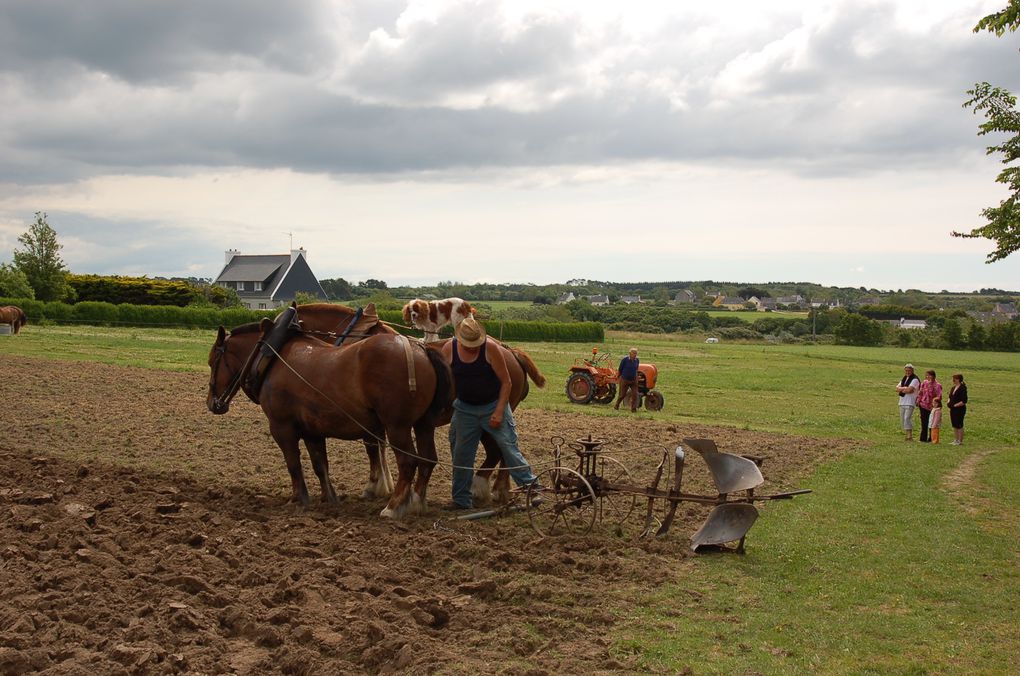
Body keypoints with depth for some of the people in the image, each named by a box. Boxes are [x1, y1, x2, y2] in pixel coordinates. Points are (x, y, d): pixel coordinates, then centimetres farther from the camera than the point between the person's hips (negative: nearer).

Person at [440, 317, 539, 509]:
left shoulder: (491, 348, -17)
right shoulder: (449, 349, -9)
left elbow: (506, 382, -11)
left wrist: (499, 412, -15)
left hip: (493, 405, -3)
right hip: (465, 408, 3)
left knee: (509, 448, -7)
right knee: (460, 454, 8)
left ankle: (531, 487, 3)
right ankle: (461, 499, 20)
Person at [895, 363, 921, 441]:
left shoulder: (915, 380, -5)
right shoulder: (903, 379, 19)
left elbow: (909, 390, -18)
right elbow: (897, 388, 8)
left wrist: (901, 389, -4)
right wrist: (905, 388, -7)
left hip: (910, 402, -8)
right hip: (902, 402, 8)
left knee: (907, 418, -17)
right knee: (902, 419, 8)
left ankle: (910, 436, -18)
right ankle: (907, 434, 15)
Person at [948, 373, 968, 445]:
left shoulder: (962, 389, -14)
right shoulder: (953, 388, 11)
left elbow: (964, 401, -19)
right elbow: (950, 397, 23)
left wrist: (955, 405, -19)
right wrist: (949, 403, 4)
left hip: (960, 410, -9)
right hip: (953, 409, 9)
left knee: (959, 425, -2)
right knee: (954, 425, 13)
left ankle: (960, 441, 5)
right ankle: (955, 440, 21)